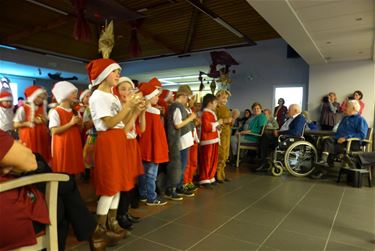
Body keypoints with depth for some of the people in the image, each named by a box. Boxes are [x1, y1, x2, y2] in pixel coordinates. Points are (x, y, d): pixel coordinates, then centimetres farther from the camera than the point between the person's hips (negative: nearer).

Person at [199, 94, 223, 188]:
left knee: (214, 160, 13)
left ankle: (210, 178, 23)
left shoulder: (211, 113, 19)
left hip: (214, 140, 10)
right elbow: (207, 127, -24)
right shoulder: (205, 114, -13)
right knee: (206, 161, -4)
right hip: (208, 141, -10)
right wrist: (217, 123, -14)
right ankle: (204, 180, 3)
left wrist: (218, 127, 11)